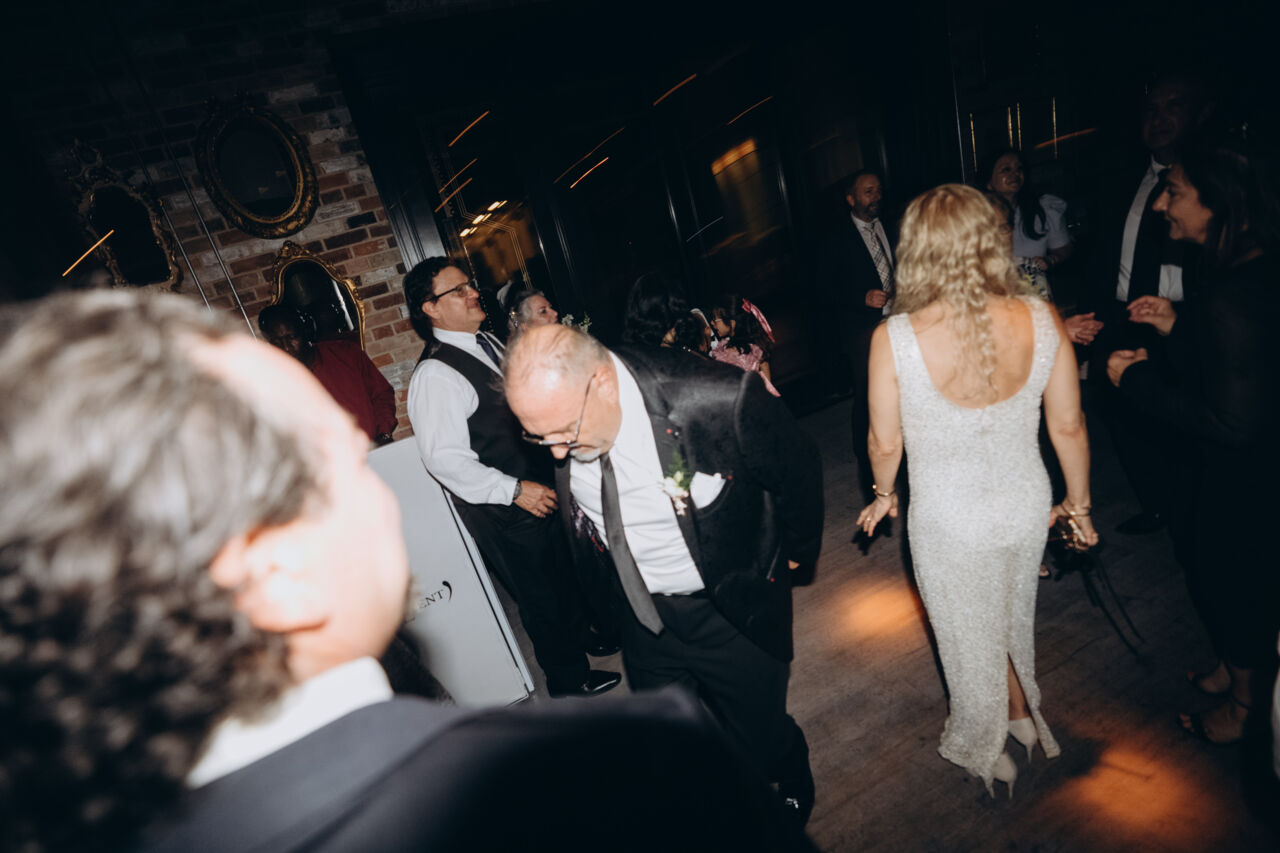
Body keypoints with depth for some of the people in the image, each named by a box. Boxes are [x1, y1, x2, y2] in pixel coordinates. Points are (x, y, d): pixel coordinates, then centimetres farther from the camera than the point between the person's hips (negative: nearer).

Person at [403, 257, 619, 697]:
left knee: (563, 570, 26)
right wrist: (514, 490, -24)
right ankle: (568, 678, 35)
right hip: (501, 510, -8)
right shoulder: (434, 375, -22)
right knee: (541, 594, 11)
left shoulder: (487, 341, 6)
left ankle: (579, 634, 53)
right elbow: (445, 459, -26)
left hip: (538, 486, 8)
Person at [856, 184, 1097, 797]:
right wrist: (1079, 504, 11)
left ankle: (986, 751, 50)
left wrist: (884, 495, 6)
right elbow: (1069, 427, -5)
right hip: (1026, 508, 3)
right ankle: (1021, 714, 58)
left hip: (950, 522, -3)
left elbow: (885, 443, -14)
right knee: (1012, 617, 32)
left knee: (970, 638, 23)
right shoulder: (1041, 321, -15)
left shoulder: (894, 338, -25)